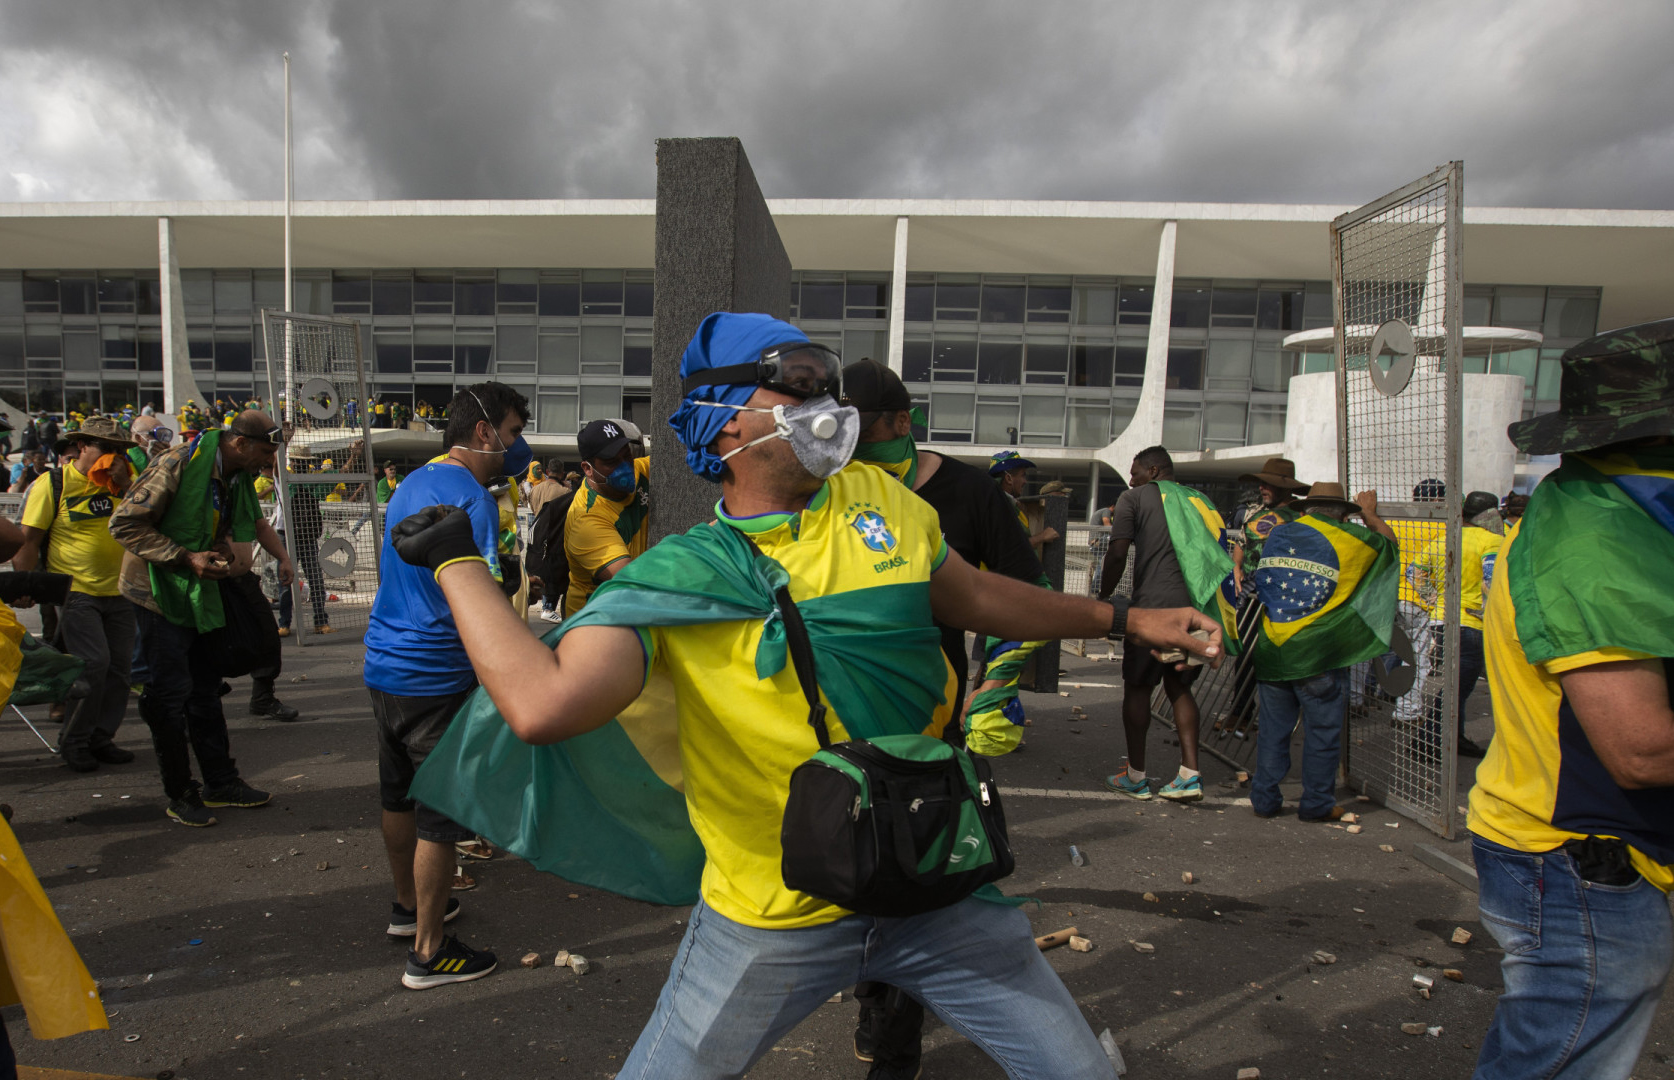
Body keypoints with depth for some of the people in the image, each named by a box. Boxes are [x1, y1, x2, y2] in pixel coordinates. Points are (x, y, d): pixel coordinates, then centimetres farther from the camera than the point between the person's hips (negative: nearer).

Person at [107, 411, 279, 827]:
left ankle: (221, 782, 23)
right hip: (160, 593, -8)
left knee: (205, 688, 13)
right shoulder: (177, 465, -20)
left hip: (199, 593, 8)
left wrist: (234, 550, -4)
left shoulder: (238, 479, 5)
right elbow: (125, 523, -20)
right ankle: (180, 795, 9)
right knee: (170, 692, -3)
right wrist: (187, 558, -23)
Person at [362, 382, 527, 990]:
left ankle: (407, 905, 41)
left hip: (384, 664, 10)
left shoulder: (409, 485, 12)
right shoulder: (471, 497, -18)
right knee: (441, 813, 1)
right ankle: (428, 953, 11)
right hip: (435, 677, -9)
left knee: (400, 796, 22)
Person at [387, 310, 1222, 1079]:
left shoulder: (879, 499, 0)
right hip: (770, 921, -3)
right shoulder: (673, 578, -14)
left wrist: (1126, 620, 18)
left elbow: (975, 598, 15)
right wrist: (457, 561, -20)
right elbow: (545, 706, -30)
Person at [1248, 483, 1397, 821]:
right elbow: (1388, 541, 17)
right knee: (1322, 731, 8)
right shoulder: (1350, 539, -2)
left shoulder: (1278, 534, 8)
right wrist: (1370, 513, 34)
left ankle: (1264, 799, 18)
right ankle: (1317, 803, 16)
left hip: (1271, 650, 4)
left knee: (1272, 729, 12)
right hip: (1319, 653, -4)